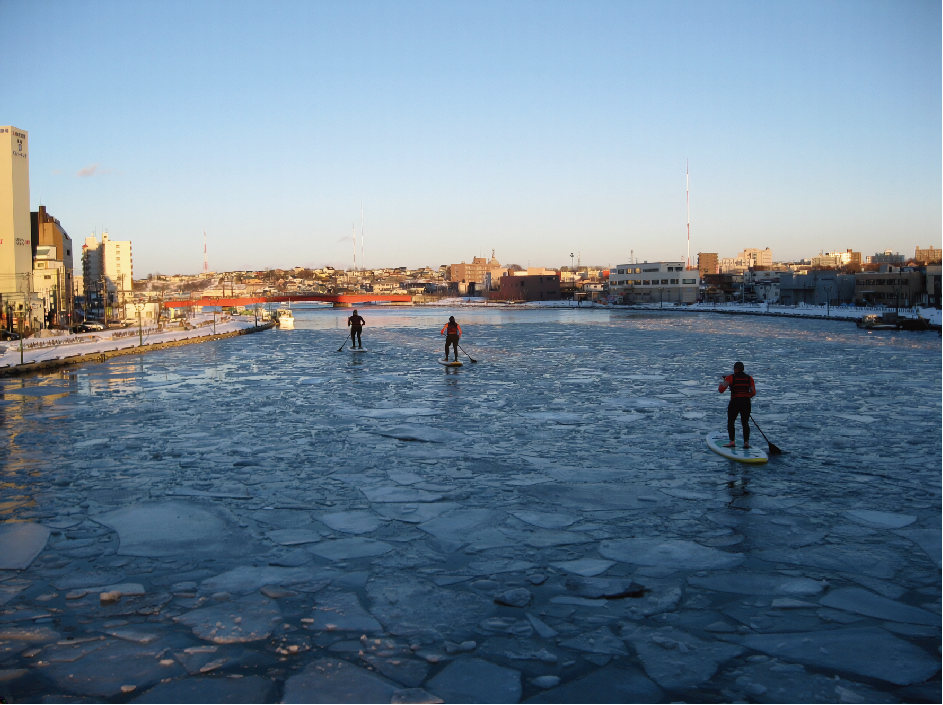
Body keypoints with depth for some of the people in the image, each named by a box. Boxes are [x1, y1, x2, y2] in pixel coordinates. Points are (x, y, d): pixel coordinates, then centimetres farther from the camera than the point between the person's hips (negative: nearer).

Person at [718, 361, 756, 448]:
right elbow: (753, 393, 8)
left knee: (730, 422, 8)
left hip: (735, 402, -4)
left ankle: (732, 442, -1)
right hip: (746, 403, 4)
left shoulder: (730, 378, -3)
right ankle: (746, 442, 6)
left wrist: (722, 383, 14)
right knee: (745, 422, 14)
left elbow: (721, 390, -7)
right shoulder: (749, 378, 9)